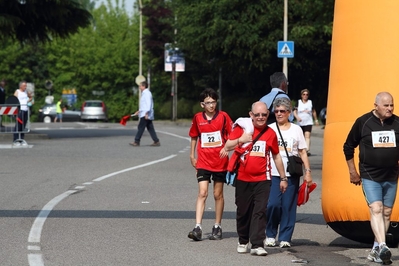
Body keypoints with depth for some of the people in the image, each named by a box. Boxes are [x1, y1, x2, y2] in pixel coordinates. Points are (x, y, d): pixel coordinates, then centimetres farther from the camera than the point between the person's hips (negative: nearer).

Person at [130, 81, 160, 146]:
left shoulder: (147, 93, -12)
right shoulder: (144, 93, 20)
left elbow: (148, 104, -21)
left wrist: (146, 113, -26)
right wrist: (139, 111, 29)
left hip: (145, 115, -10)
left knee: (140, 127, -7)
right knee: (150, 128, 7)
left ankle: (136, 142, -5)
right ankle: (156, 141, 5)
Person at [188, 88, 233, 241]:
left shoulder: (223, 116, -3)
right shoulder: (197, 118, 2)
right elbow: (194, 137, 16)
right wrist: (192, 156, 15)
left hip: (220, 162, 0)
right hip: (203, 162, 0)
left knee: (218, 195, 8)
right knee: (202, 193, -10)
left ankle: (217, 227, 19)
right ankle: (198, 228, -15)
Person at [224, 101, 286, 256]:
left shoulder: (270, 133, 5)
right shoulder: (242, 128, 1)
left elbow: (276, 156, 15)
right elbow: (227, 147, -1)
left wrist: (283, 178, 16)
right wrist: (240, 140, -20)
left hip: (262, 179, 0)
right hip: (243, 179, 0)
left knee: (260, 211, -9)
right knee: (243, 211, 9)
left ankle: (257, 245, -13)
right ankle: (243, 242, 26)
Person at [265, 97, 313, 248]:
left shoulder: (296, 130, 10)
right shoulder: (269, 129, 7)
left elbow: (302, 152, 10)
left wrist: (308, 171, 2)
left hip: (292, 175, 1)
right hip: (273, 174, -1)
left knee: (288, 206, 0)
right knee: (273, 204, -11)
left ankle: (285, 238, 8)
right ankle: (270, 235, 5)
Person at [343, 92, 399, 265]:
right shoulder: (363, 122, -6)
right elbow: (348, 147, 5)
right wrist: (352, 171, 5)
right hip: (370, 177, -3)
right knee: (376, 209, -18)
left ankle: (376, 249, 18)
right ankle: (382, 247, -29)